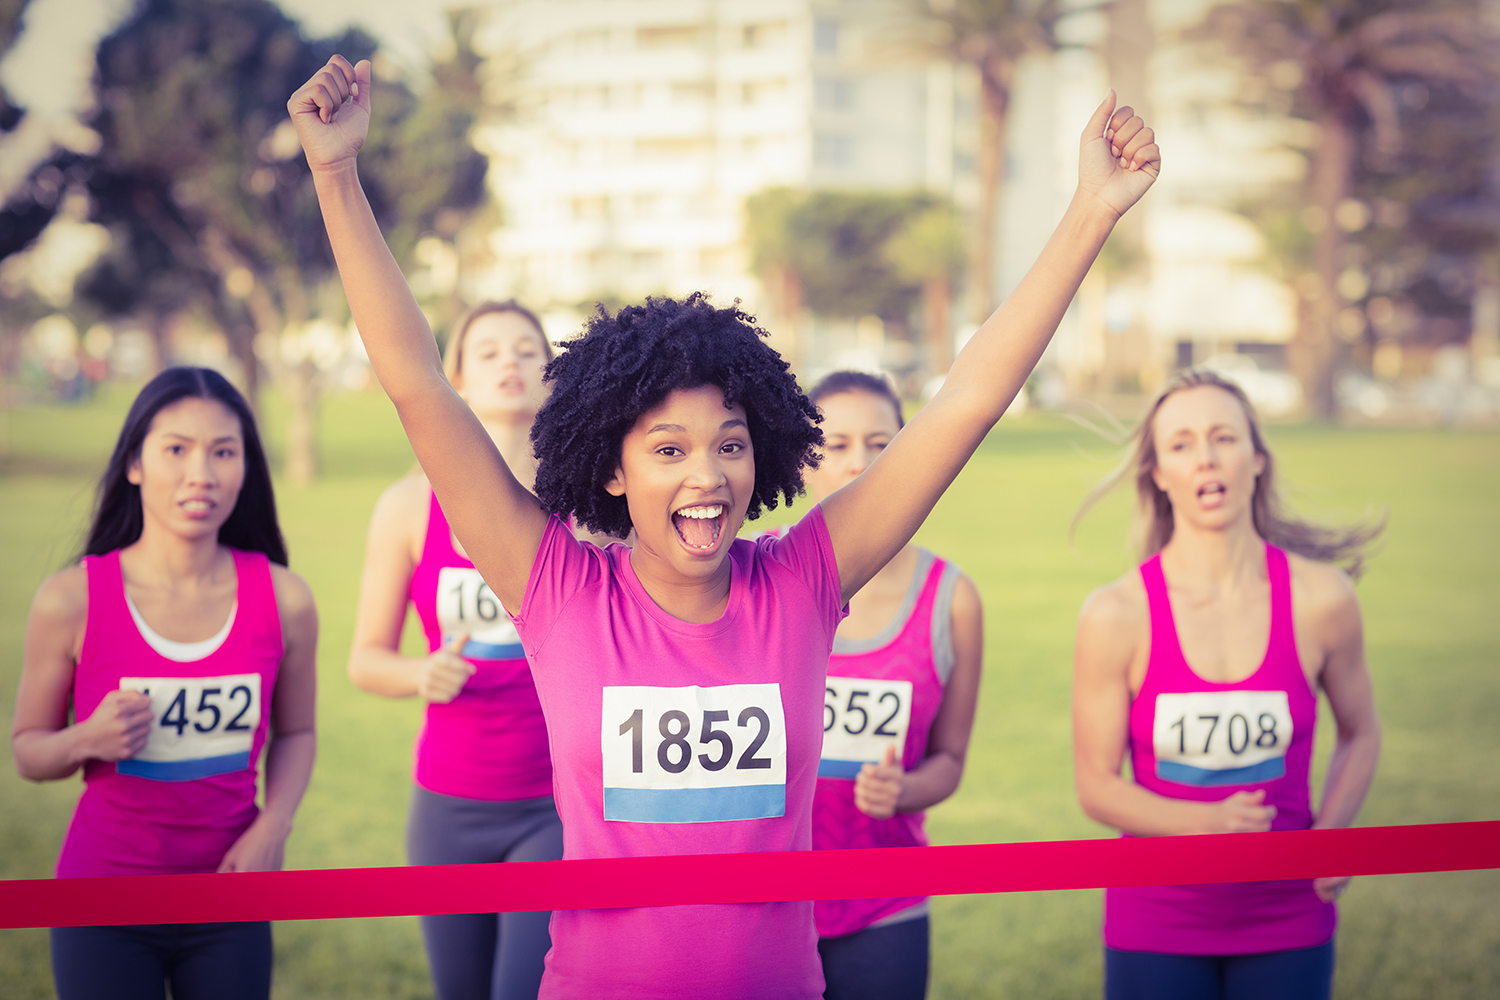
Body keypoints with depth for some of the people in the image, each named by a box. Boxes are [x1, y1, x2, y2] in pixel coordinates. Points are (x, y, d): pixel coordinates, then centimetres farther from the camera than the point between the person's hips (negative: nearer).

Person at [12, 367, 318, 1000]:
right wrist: (89, 740, -21)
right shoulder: (71, 601, -9)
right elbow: (28, 751, 0)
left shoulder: (282, 599, -5)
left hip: (228, 909, 2)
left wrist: (272, 829, -8)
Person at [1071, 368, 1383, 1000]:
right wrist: (1208, 822, -22)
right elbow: (1097, 785, -6)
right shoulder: (1116, 615, -10)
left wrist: (1331, 834, -5)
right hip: (1156, 922, -1)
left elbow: (1359, 732, 11)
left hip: (1287, 923, 1)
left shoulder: (1320, 599, -5)